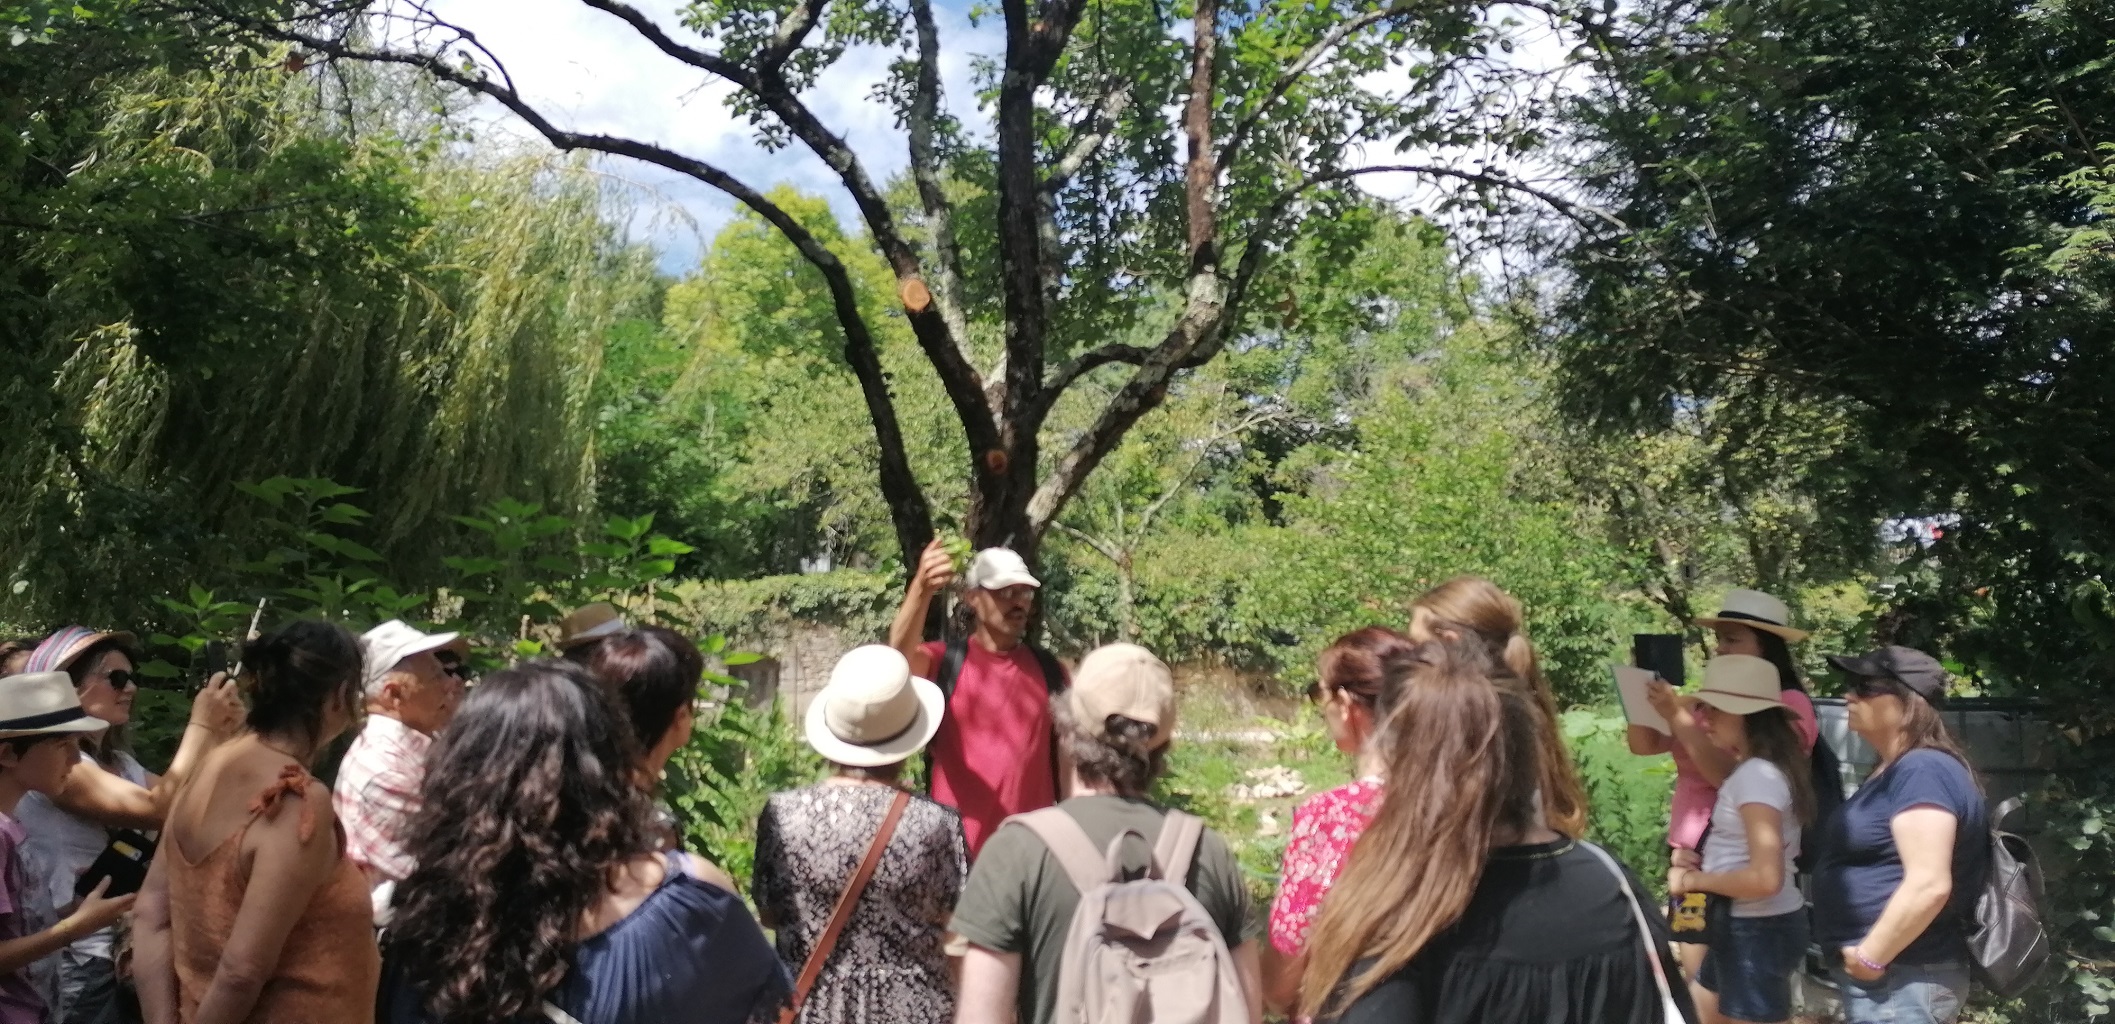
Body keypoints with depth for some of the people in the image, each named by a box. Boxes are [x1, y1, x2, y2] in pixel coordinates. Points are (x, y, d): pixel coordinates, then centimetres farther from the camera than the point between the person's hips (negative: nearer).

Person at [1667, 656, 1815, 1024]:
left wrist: (1694, 880, -17)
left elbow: (1765, 879, -29)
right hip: (1746, 925, 10)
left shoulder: (1756, 776, -22)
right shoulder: (1754, 769, 9)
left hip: (1758, 929, -10)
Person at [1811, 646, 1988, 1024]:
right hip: (1885, 978, 10)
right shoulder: (1895, 771, 14)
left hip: (1900, 981, -10)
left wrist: (1870, 958, -20)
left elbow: (1929, 885, -27)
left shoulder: (1921, 770, -19)